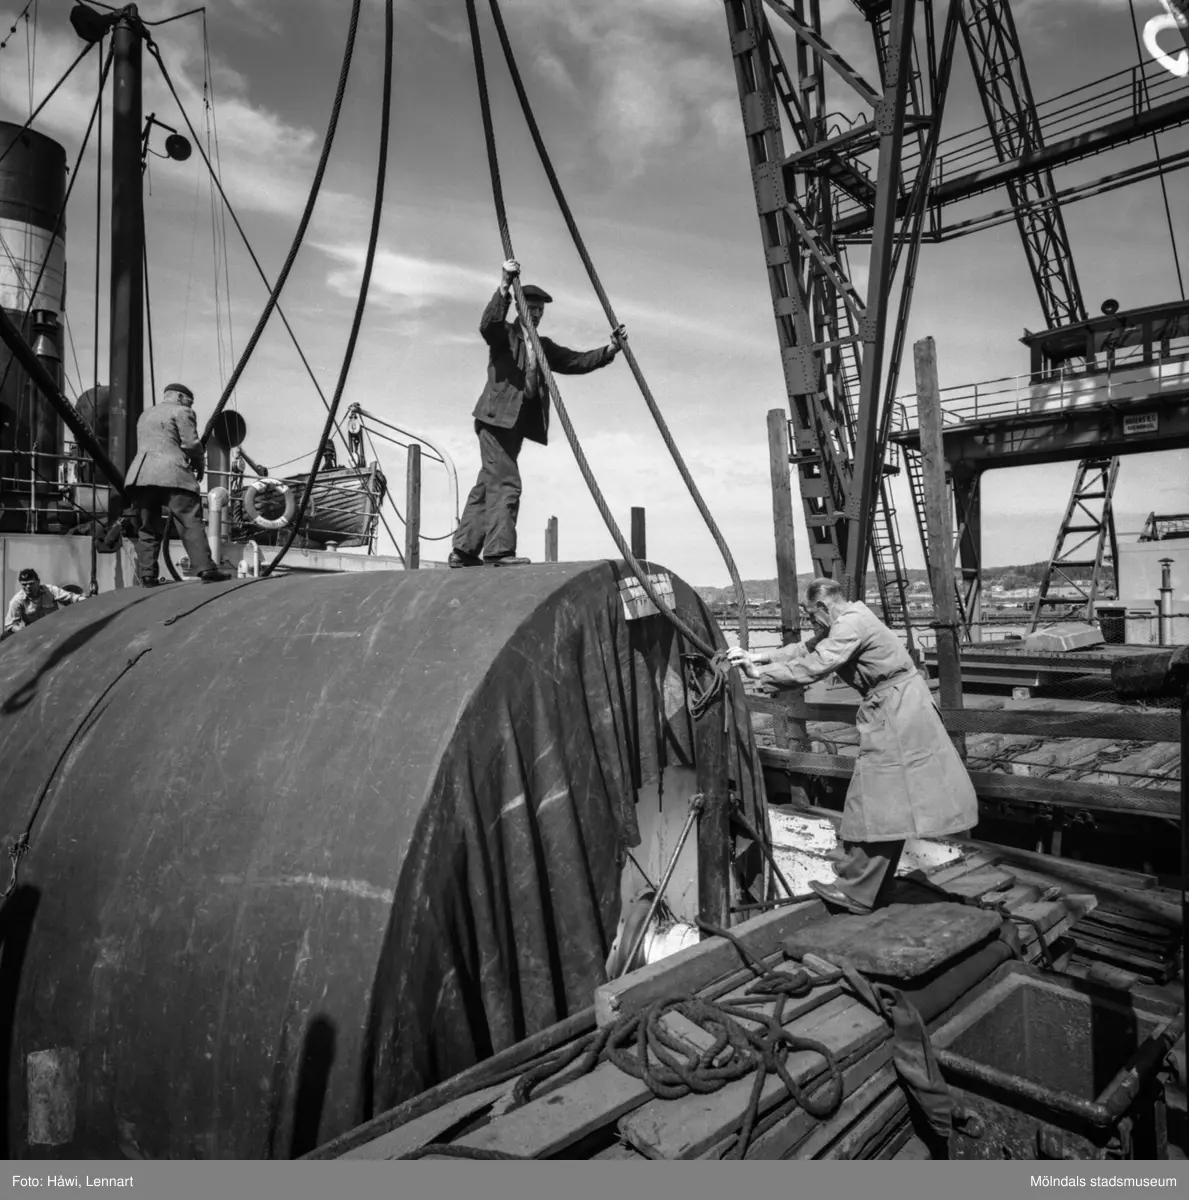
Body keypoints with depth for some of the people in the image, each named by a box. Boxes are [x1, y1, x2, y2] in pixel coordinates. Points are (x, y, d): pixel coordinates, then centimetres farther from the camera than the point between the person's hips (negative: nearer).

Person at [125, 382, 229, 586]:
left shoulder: (145, 415, 29)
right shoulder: (181, 411, 4)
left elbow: (145, 447, 26)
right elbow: (192, 444, -5)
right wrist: (199, 466, 11)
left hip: (140, 475, 7)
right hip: (172, 474, -7)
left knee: (148, 528, 8)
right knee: (191, 523, -9)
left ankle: (147, 577, 4)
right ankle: (206, 570, -17)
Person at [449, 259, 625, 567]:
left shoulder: (544, 346, 22)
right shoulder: (504, 334, 3)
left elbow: (575, 361, 15)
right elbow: (487, 324, -19)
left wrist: (609, 350, 3)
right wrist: (504, 287, -30)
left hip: (519, 422, 7)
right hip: (497, 418, -7)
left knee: (488, 485, 8)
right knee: (505, 483, -15)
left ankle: (463, 550, 12)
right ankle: (499, 550, -16)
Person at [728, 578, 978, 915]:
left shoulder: (851, 625, -18)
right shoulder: (847, 622, 13)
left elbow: (813, 668, -24)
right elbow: (807, 649, 16)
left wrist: (761, 673, -15)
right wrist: (758, 657, 7)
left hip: (894, 713, -10)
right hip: (898, 710, 10)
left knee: (874, 802, -5)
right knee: (888, 803, 14)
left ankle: (855, 892, 2)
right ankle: (871, 890, 23)